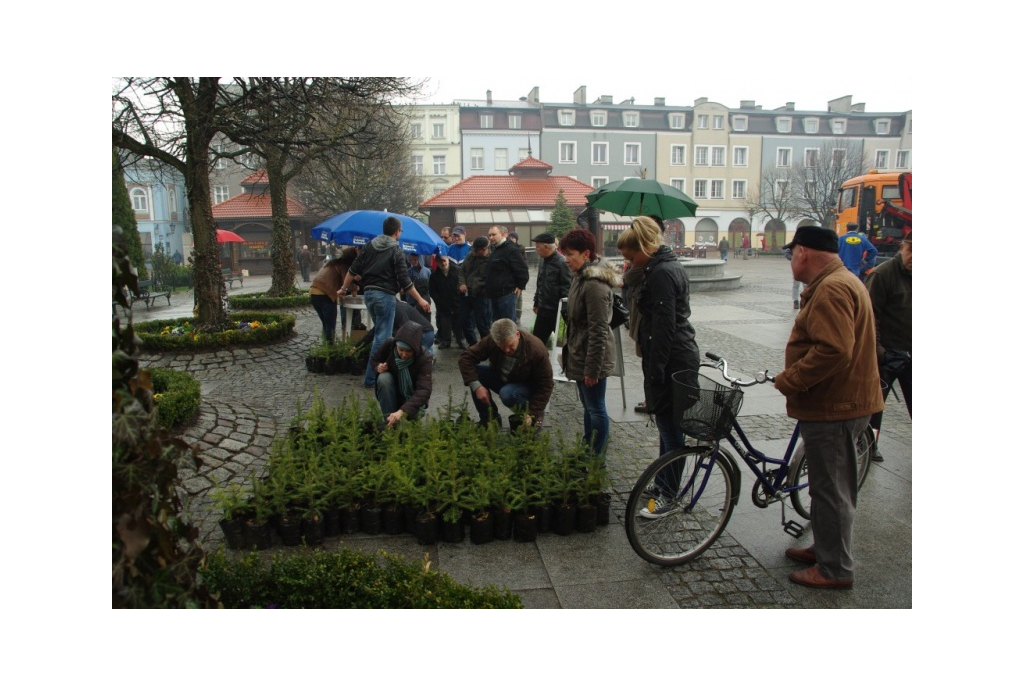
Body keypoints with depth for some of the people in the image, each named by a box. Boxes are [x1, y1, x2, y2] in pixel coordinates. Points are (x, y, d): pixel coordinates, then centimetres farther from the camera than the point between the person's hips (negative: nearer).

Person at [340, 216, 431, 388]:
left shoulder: (369, 246, 10)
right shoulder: (396, 251, -8)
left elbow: (353, 270, 10)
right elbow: (404, 280, -11)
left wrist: (344, 288, 23)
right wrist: (420, 300, -5)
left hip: (368, 293, 7)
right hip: (385, 295, -7)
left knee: (379, 332, 22)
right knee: (382, 336, -3)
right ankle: (371, 378, -3)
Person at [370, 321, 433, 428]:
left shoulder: (425, 358, -31)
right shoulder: (389, 344, -22)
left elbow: (424, 390, -41)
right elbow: (374, 359, 1)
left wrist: (402, 411, -54)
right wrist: (378, 367, -25)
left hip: (412, 397, -3)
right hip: (392, 392, 3)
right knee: (384, 378, -30)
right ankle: (389, 421, -19)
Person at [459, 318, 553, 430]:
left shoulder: (537, 350, -31)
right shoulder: (491, 341, -24)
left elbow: (546, 385, -24)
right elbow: (465, 358, -19)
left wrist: (532, 414, -30)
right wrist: (477, 386, -30)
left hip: (528, 386, -4)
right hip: (502, 378, 5)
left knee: (507, 394, -36)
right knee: (474, 372, -20)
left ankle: (535, 416, -5)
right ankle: (490, 418, -4)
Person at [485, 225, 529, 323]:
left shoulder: (510, 249, -14)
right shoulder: (494, 249, 17)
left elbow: (522, 270, -18)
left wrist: (520, 286, -13)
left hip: (506, 294, -10)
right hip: (494, 293, 10)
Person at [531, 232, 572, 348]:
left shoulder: (562, 262, -18)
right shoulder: (543, 260, 10)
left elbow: (567, 287, -19)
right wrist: (536, 302, 21)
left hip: (557, 310, -8)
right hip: (543, 308, 8)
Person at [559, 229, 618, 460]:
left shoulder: (595, 284, -23)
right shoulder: (582, 276, 8)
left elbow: (598, 331, -24)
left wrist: (592, 368, -22)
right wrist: (572, 354, 20)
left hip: (592, 357, -10)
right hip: (580, 353, 10)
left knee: (596, 408, 4)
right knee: (588, 406, 21)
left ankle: (597, 457, 18)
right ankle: (587, 449, 35)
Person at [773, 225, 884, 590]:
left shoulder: (831, 289, -21)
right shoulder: (843, 281, 16)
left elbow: (834, 350, -31)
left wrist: (789, 380, -22)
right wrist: (795, 376, 16)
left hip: (833, 408, -11)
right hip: (837, 401, 11)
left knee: (832, 489, 1)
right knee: (829, 486, 21)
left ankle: (835, 569, 14)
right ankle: (824, 549, 35)